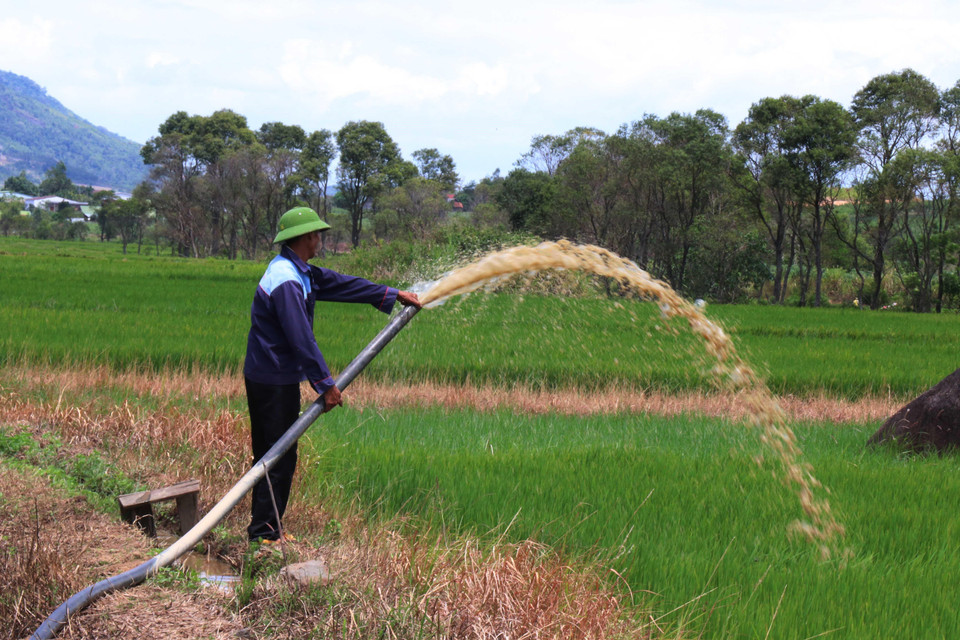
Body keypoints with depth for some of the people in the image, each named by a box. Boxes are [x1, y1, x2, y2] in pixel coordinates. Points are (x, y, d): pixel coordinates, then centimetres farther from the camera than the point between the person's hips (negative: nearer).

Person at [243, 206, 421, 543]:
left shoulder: (299, 272, 11)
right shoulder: (286, 281, -22)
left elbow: (340, 284, 21)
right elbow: (301, 340, -24)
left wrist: (393, 295, 26)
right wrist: (326, 385, -18)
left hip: (266, 378, 10)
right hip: (274, 382, -10)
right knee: (279, 457, -5)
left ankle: (264, 527, 20)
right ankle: (264, 531, 0)